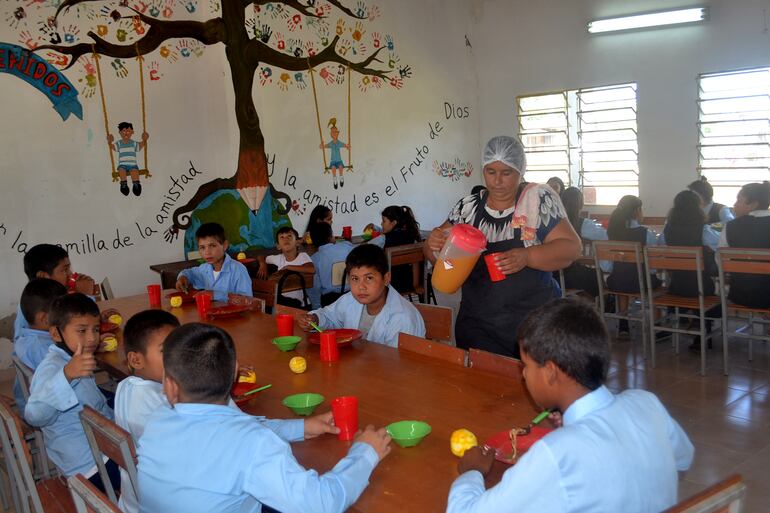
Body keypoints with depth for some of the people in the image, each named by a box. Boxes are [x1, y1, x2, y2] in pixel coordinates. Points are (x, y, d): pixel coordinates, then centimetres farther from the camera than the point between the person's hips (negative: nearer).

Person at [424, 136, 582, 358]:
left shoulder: (539, 198, -5)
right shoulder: (468, 206, 5)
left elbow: (571, 247, -10)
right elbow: (437, 254, 8)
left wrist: (526, 256, -26)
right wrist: (434, 242, -15)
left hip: (533, 323, -3)